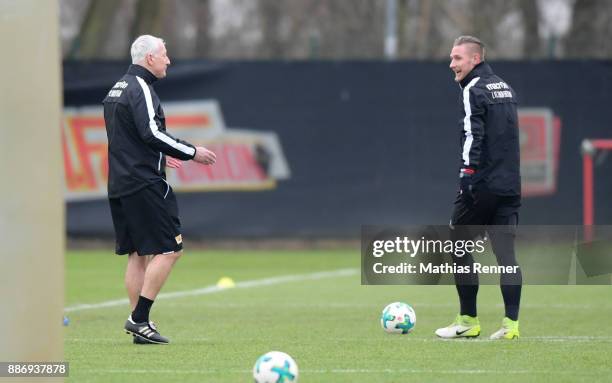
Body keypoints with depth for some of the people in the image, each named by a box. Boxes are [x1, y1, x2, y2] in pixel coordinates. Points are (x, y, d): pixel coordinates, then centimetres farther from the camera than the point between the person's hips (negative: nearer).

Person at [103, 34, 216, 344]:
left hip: (119, 185, 10)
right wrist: (192, 153, -14)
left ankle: (139, 323, 9)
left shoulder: (117, 89, 18)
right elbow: (152, 132, -22)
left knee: (138, 253, 11)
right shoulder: (140, 89, -12)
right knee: (168, 249, -6)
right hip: (144, 184, -10)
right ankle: (139, 318, -10)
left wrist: (158, 155, 29)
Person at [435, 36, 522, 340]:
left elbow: (473, 136, -19)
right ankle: (511, 323, -4)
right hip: (510, 186, 7)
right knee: (505, 252, 3)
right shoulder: (505, 87, 18)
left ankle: (468, 321, 6)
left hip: (482, 188, -7)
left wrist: (467, 177, -23)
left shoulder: (474, 90, -8)